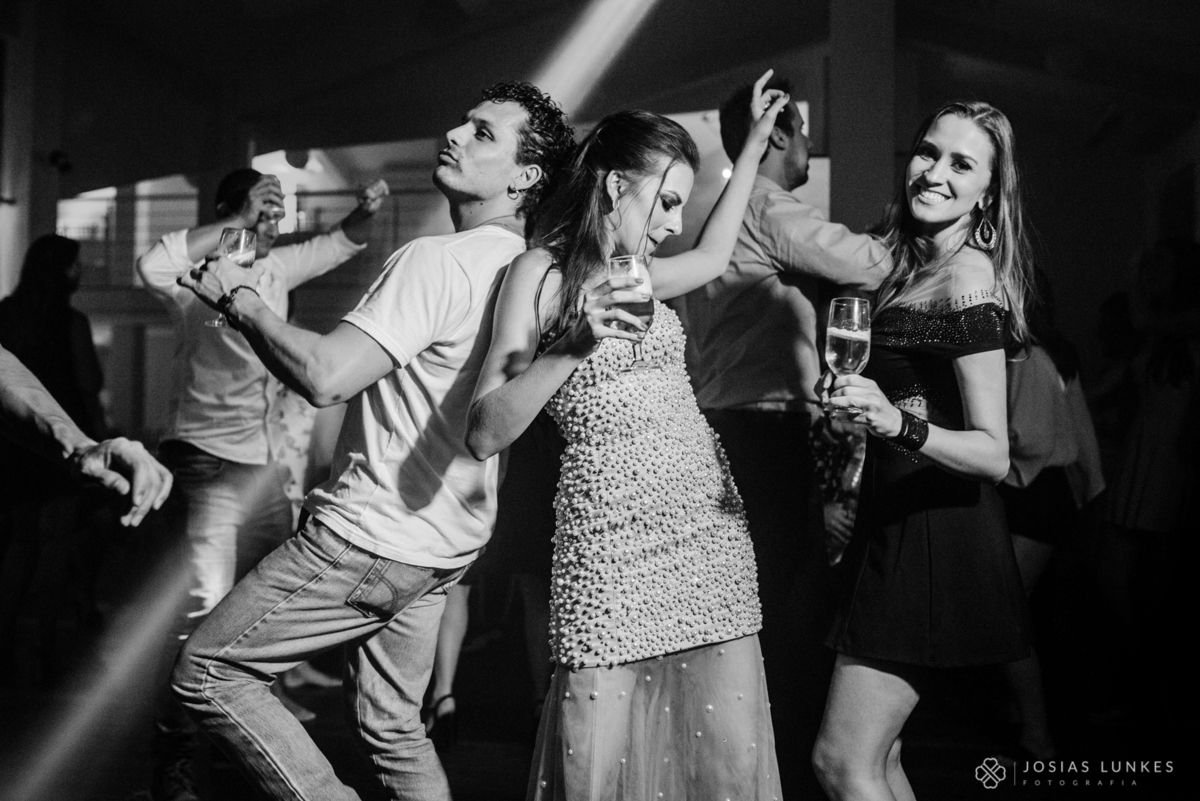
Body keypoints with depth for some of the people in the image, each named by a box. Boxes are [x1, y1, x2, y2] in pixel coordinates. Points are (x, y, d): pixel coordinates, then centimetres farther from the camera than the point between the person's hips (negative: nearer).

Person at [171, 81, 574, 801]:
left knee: (206, 673, 3)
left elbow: (323, 376, -28)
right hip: (444, 541, 9)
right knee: (393, 727, 21)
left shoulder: (438, 261, -21)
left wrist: (242, 301, -11)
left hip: (377, 539, -9)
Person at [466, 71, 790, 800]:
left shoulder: (632, 274, 16)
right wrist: (572, 345, -20)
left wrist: (756, 142, 40)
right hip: (615, 541, -6)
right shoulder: (543, 272, -3)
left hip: (712, 527, 6)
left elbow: (715, 255, 36)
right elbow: (486, 434, -9)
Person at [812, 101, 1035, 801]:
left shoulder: (969, 278, -14)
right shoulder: (911, 268, 12)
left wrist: (900, 425, -35)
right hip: (895, 521, 9)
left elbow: (994, 453, -21)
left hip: (938, 531, -9)